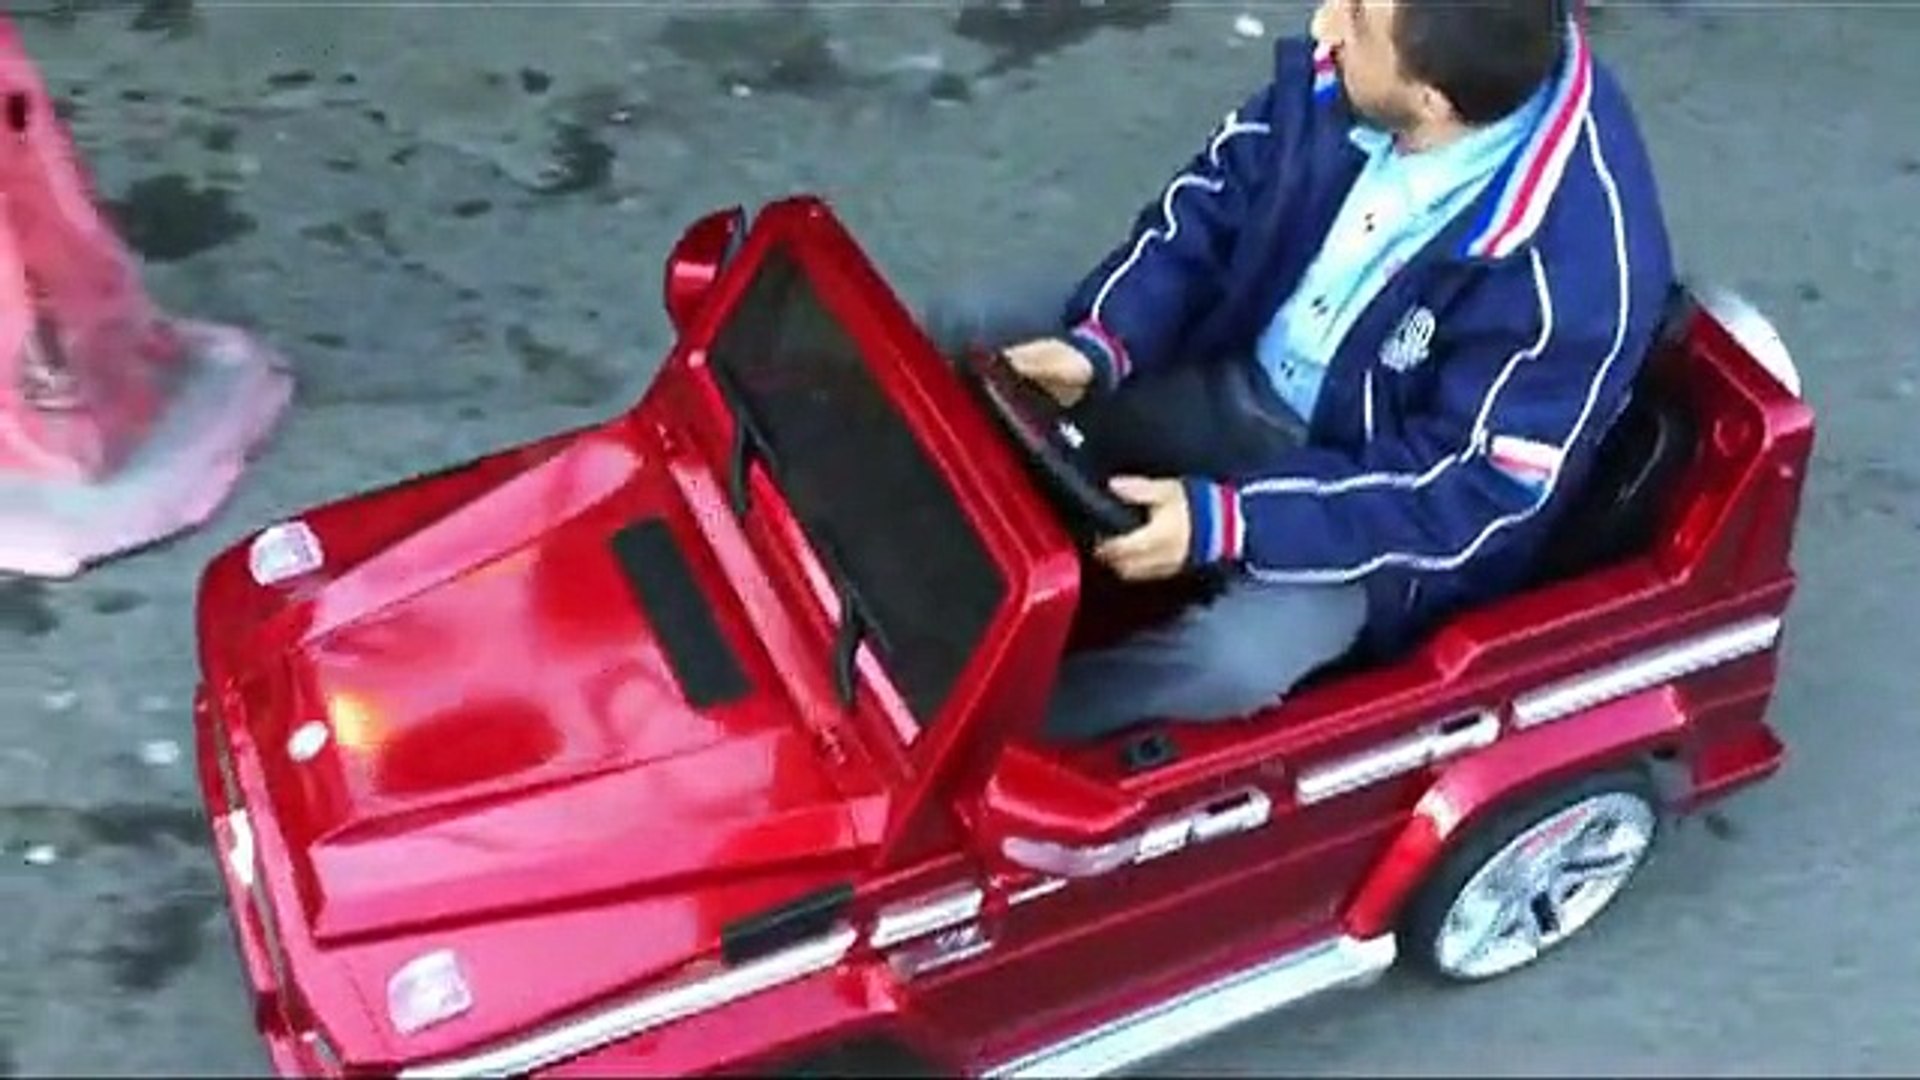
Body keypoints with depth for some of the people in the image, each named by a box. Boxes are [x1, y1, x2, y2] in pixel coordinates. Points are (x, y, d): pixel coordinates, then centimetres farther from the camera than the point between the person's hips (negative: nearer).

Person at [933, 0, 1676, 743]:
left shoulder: (1578, 261, -32)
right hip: (1238, 371, 6)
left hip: (1388, 504, -5)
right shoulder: (1346, 71, -17)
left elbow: (1472, 493, -26)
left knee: (1235, 656, -32)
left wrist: (1228, 522, -33)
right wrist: (1098, 344, -19)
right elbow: (1212, 202, -3)